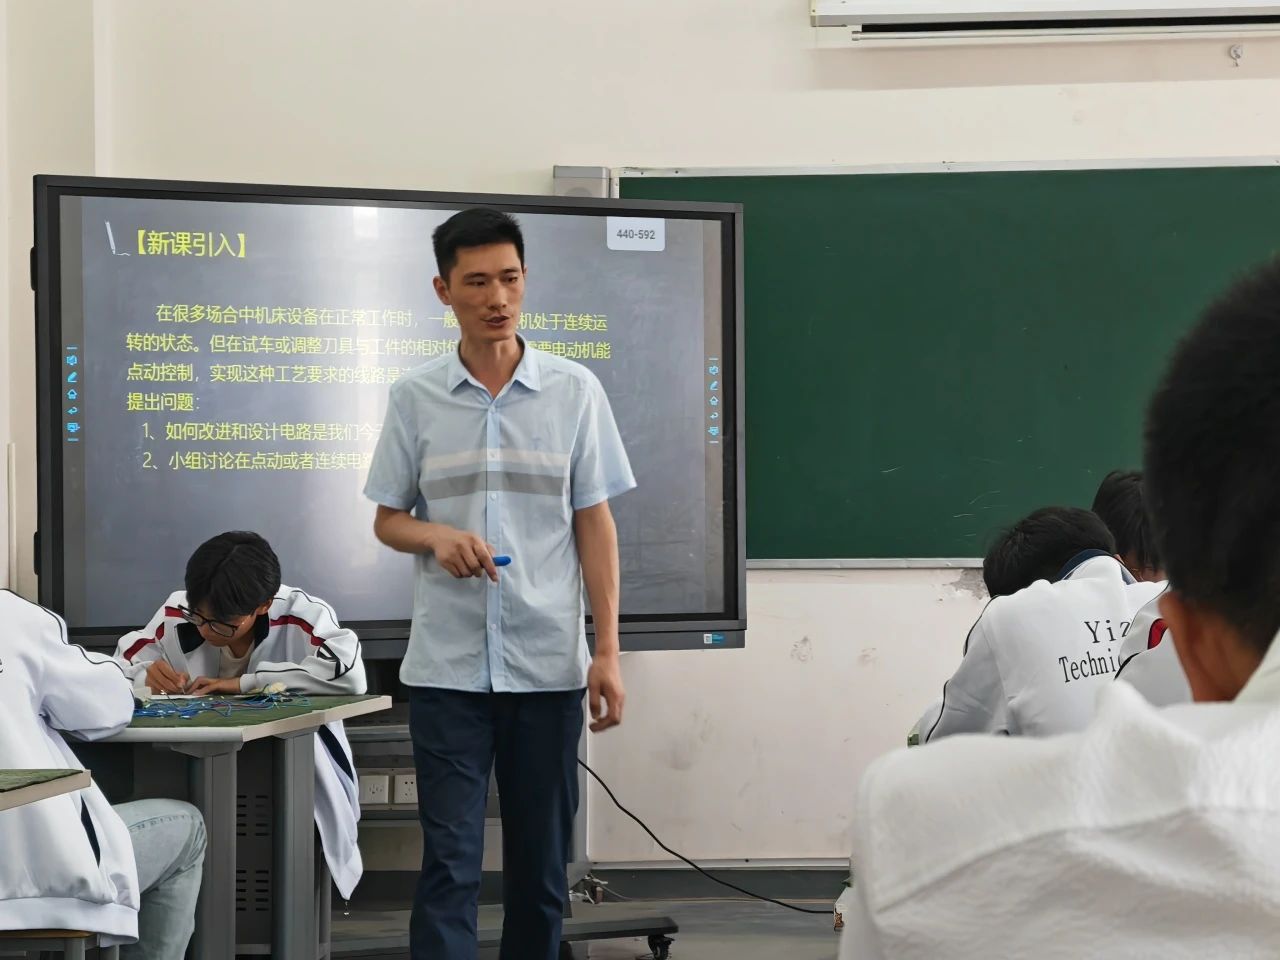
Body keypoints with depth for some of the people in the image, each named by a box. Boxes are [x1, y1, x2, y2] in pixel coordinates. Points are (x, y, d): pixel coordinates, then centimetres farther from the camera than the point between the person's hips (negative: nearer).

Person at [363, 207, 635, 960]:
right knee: (450, 862, -3)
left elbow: (595, 523, 3)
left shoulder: (575, 391, 2)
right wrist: (437, 537, -14)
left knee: (541, 863, 7)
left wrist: (608, 650, -3)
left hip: (549, 664, 1)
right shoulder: (415, 398, 3)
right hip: (447, 666, 0)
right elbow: (388, 521, 9)